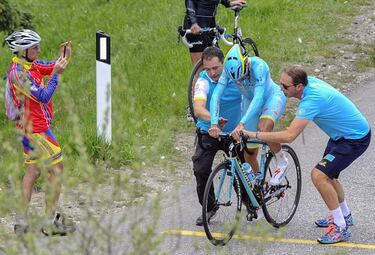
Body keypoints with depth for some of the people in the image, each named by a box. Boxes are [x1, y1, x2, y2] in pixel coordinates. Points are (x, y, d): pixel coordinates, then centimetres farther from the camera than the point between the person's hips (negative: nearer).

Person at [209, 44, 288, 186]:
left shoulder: (258, 66, -36)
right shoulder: (229, 69, -25)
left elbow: (259, 98, -45)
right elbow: (216, 95, -28)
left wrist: (241, 124, -53)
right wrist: (214, 124, -41)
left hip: (272, 97, -4)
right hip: (250, 102, 4)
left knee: (263, 128, -37)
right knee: (249, 154, 3)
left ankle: (282, 162, -11)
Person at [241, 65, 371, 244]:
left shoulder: (311, 100, -33)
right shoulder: (310, 81, -6)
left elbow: (289, 135, -39)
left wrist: (254, 135, -37)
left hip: (355, 140, -10)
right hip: (342, 134, 10)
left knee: (319, 175, -19)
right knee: (327, 174, 24)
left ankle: (340, 227, -11)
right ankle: (345, 216, 44)